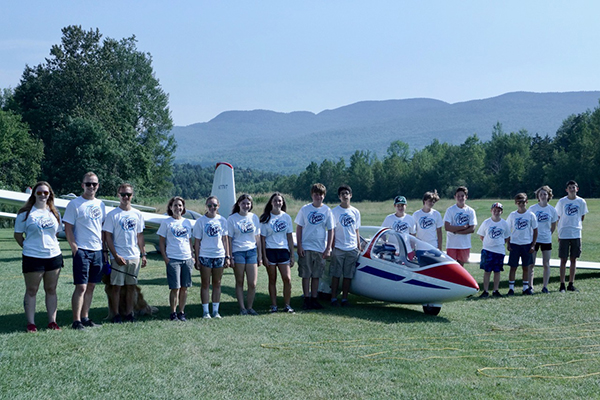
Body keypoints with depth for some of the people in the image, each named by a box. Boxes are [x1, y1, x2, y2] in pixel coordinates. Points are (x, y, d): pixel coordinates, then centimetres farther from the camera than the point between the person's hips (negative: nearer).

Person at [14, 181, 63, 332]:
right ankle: (31, 323, 8)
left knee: (51, 290, 8)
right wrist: (28, 247, -2)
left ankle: (52, 321, 14)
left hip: (54, 256, 4)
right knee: (31, 290, 3)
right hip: (32, 257, -4)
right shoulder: (25, 213, -1)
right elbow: (17, 234, 2)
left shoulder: (54, 213, 12)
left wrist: (51, 245, 7)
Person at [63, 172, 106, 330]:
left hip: (97, 251, 6)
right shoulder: (74, 204, -5)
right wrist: (75, 249, -13)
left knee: (91, 286, 9)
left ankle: (85, 317, 16)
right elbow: (68, 228, -7)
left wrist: (105, 249, 12)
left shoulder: (100, 204, 13)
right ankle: (76, 321, -4)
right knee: (81, 287, -8)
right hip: (82, 250, -6)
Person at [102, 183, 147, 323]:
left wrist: (143, 255, 8)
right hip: (119, 257, -4)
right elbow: (107, 237, -5)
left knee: (131, 286, 8)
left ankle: (129, 313, 16)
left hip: (134, 256, 4)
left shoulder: (137, 214, 10)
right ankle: (116, 314, 8)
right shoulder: (112, 215, -3)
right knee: (117, 286, 0)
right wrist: (116, 256, -12)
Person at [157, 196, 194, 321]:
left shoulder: (187, 222, 12)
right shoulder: (166, 222, 1)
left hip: (187, 259, 4)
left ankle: (181, 312, 15)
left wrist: (192, 256, 10)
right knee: (175, 288, -4)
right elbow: (161, 242, 1)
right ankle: (173, 313, 7)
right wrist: (165, 258, -7)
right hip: (173, 259, -4)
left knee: (184, 288, 5)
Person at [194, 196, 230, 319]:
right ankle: (205, 311, 8)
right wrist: (197, 259, -5)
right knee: (205, 284, 2)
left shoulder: (222, 220, 6)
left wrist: (227, 257, 5)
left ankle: (216, 311, 14)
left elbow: (225, 239, 10)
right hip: (205, 256, -2)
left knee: (217, 284, 7)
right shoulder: (201, 221, -1)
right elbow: (197, 241, 0)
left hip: (219, 256, 2)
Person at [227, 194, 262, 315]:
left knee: (253, 284, -1)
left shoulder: (254, 217, 9)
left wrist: (260, 255, 10)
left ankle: (249, 307, 12)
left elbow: (258, 237, 13)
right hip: (238, 252, -2)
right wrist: (230, 256, -6)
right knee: (239, 282, 4)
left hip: (252, 252, 3)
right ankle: (242, 308, 11)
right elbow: (229, 239, -1)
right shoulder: (232, 218, 0)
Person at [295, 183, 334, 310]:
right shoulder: (305, 209, 0)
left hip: (320, 249, 1)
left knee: (316, 275, 8)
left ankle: (314, 299, 16)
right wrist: (299, 246, -5)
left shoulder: (327, 211, 3)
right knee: (306, 275, 0)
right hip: (306, 248, -1)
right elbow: (299, 228, 3)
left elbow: (330, 230, 5)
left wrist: (328, 249, -2)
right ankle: (307, 299, 7)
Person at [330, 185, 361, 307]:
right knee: (336, 275, -1)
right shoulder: (334, 211, 0)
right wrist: (332, 247, -8)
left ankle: (344, 298, 11)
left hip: (352, 248, 3)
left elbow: (356, 231, 16)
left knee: (348, 275, 4)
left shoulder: (355, 212, 11)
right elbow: (332, 231, -1)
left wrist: (359, 247, 13)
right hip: (338, 248, -3)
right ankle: (334, 298, 5)